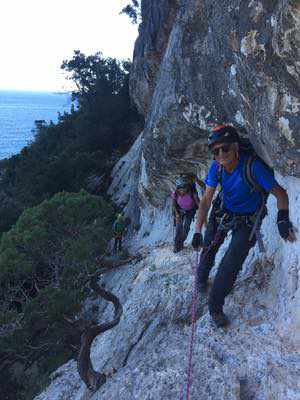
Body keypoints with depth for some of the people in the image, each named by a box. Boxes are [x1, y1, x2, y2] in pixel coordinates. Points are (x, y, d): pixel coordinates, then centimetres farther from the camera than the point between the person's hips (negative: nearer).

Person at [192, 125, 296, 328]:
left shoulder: (253, 166, -31)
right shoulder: (216, 167, -18)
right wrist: (198, 231, -21)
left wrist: (283, 218, -41)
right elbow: (206, 200, -14)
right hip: (222, 212, 4)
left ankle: (215, 307, 9)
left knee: (231, 265, -11)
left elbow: (280, 194, -23)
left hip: (247, 222, -3)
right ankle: (201, 278, 47)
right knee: (208, 250, 14)